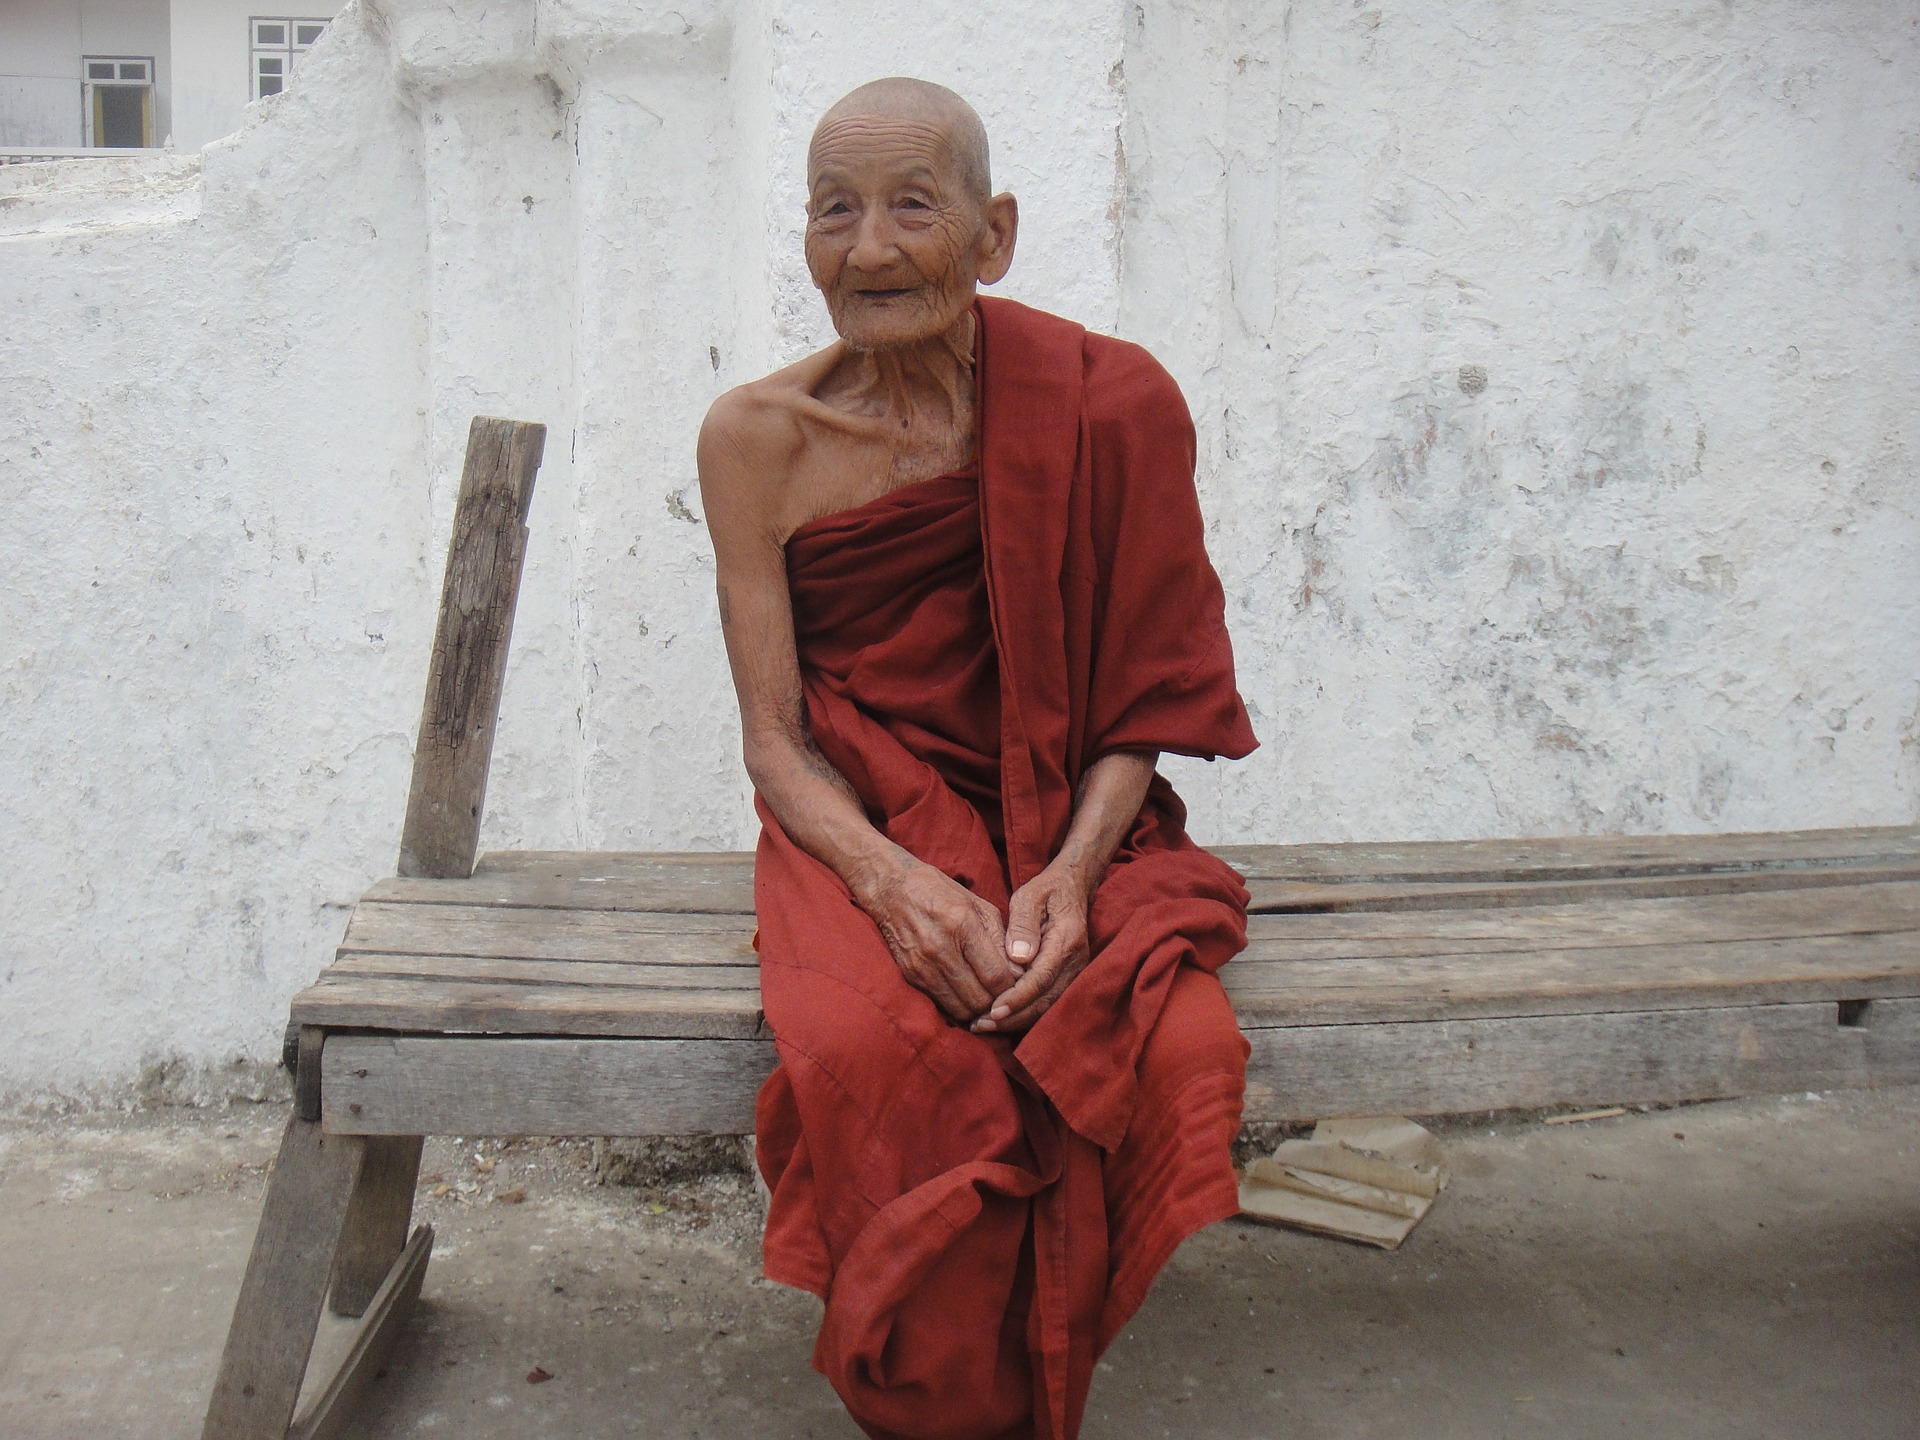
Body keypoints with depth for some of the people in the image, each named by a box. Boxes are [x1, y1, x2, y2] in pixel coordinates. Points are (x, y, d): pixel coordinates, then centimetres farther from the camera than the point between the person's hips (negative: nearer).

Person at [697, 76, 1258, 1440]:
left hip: (1069, 830, 1)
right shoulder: (758, 436, -1)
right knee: (870, 1049, -33)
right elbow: (776, 740, -1)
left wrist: (1073, 873, -19)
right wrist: (893, 881, -21)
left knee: (1178, 1049, -29)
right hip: (858, 828, 0)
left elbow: (1139, 705, 0)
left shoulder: (1105, 405, -3)